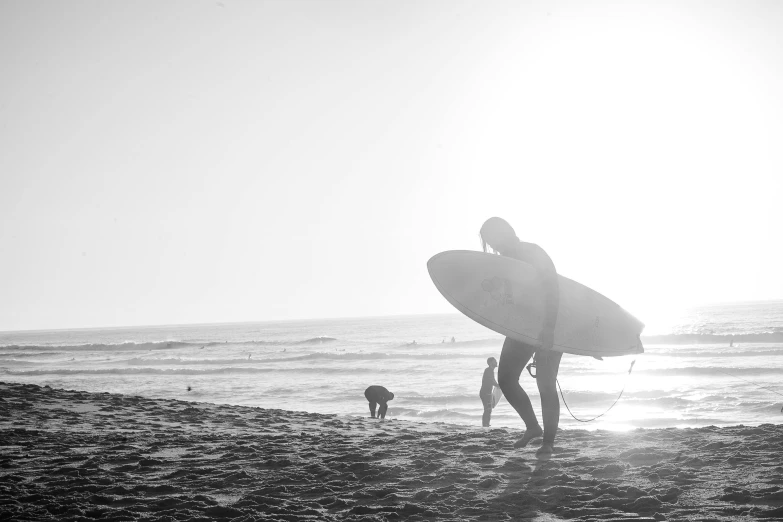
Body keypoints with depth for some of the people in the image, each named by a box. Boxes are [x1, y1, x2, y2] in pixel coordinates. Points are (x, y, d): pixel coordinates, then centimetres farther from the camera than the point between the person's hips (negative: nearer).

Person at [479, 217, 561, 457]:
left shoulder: (534, 254, -17)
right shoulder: (504, 260, 6)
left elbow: (552, 291, -27)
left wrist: (548, 328, -36)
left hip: (548, 327, -7)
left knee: (545, 383, -8)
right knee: (506, 378, 1)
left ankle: (549, 442, 2)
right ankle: (533, 427, 17)